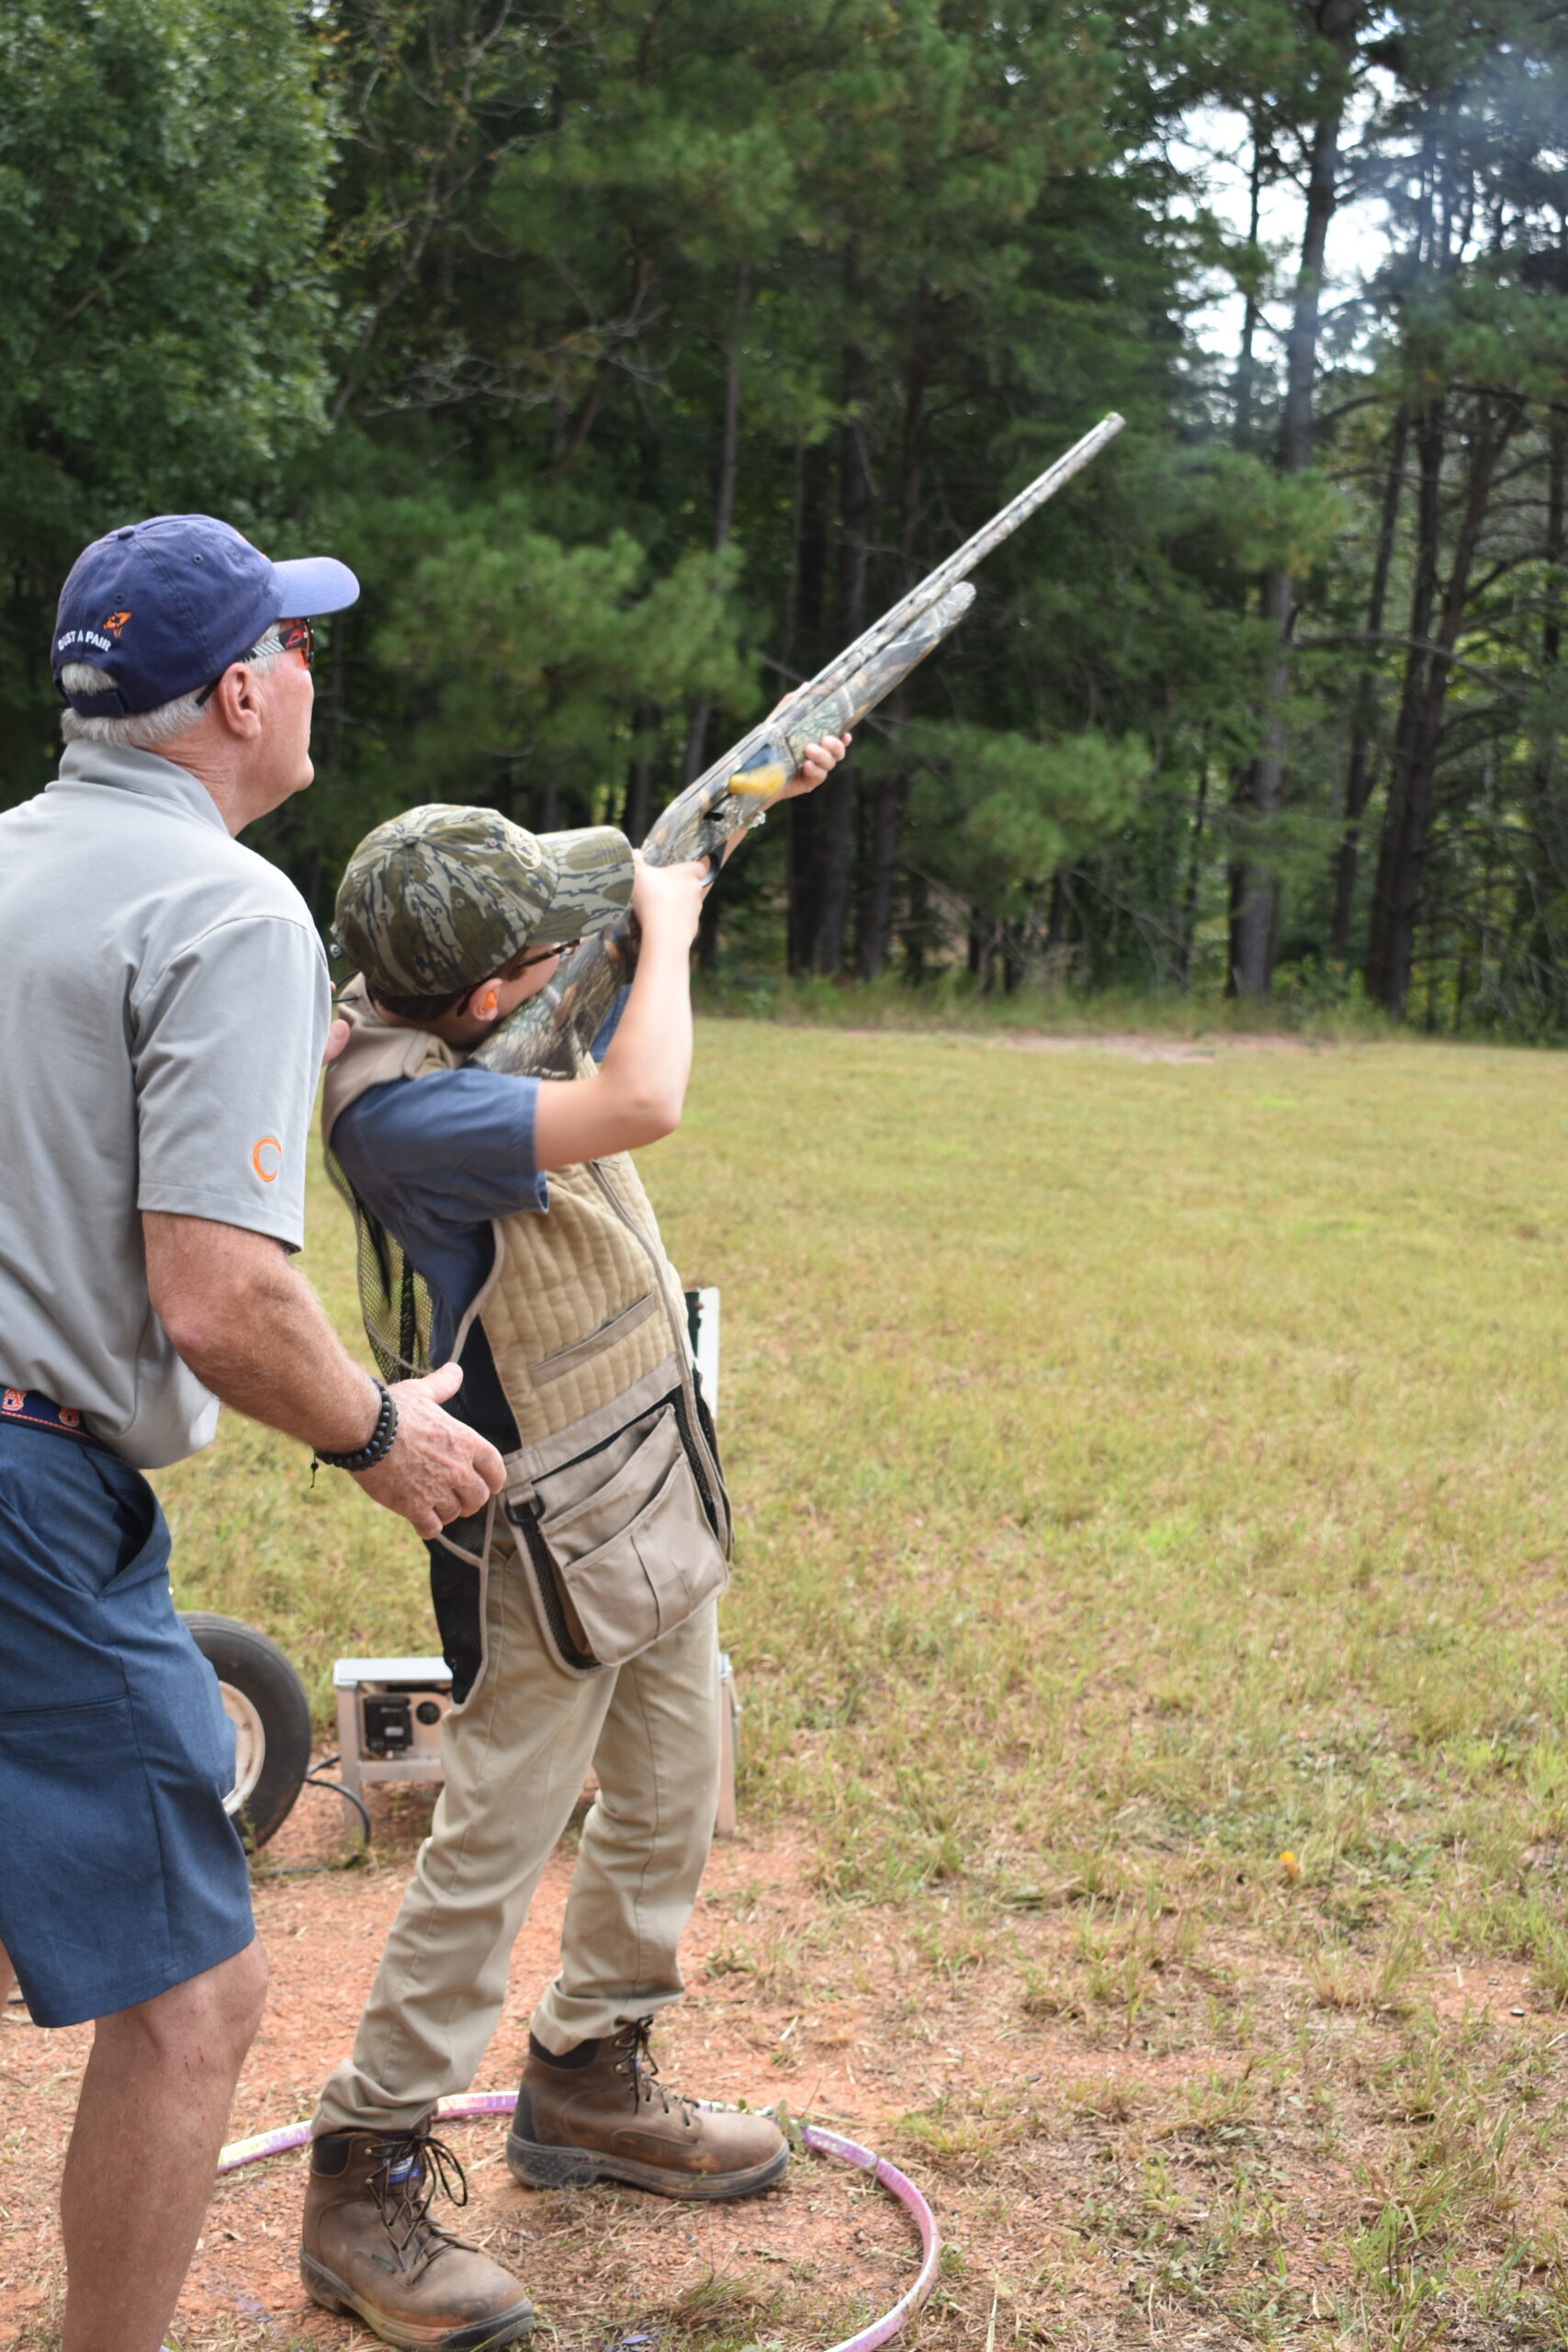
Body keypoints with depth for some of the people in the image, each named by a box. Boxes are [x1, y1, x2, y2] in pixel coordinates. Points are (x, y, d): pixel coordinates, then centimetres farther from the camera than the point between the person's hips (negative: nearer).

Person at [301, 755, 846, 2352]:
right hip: (549, 1533, -9)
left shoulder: (504, 1008, -1)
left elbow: (654, 876, 19)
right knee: (489, 1853, -1)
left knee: (670, 1806, 19)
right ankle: (364, 2188, 13)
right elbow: (643, 1104, -36)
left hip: (661, 1486, 9)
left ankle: (586, 2083, 37)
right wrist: (667, 919, -20)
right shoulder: (397, 1105, -26)